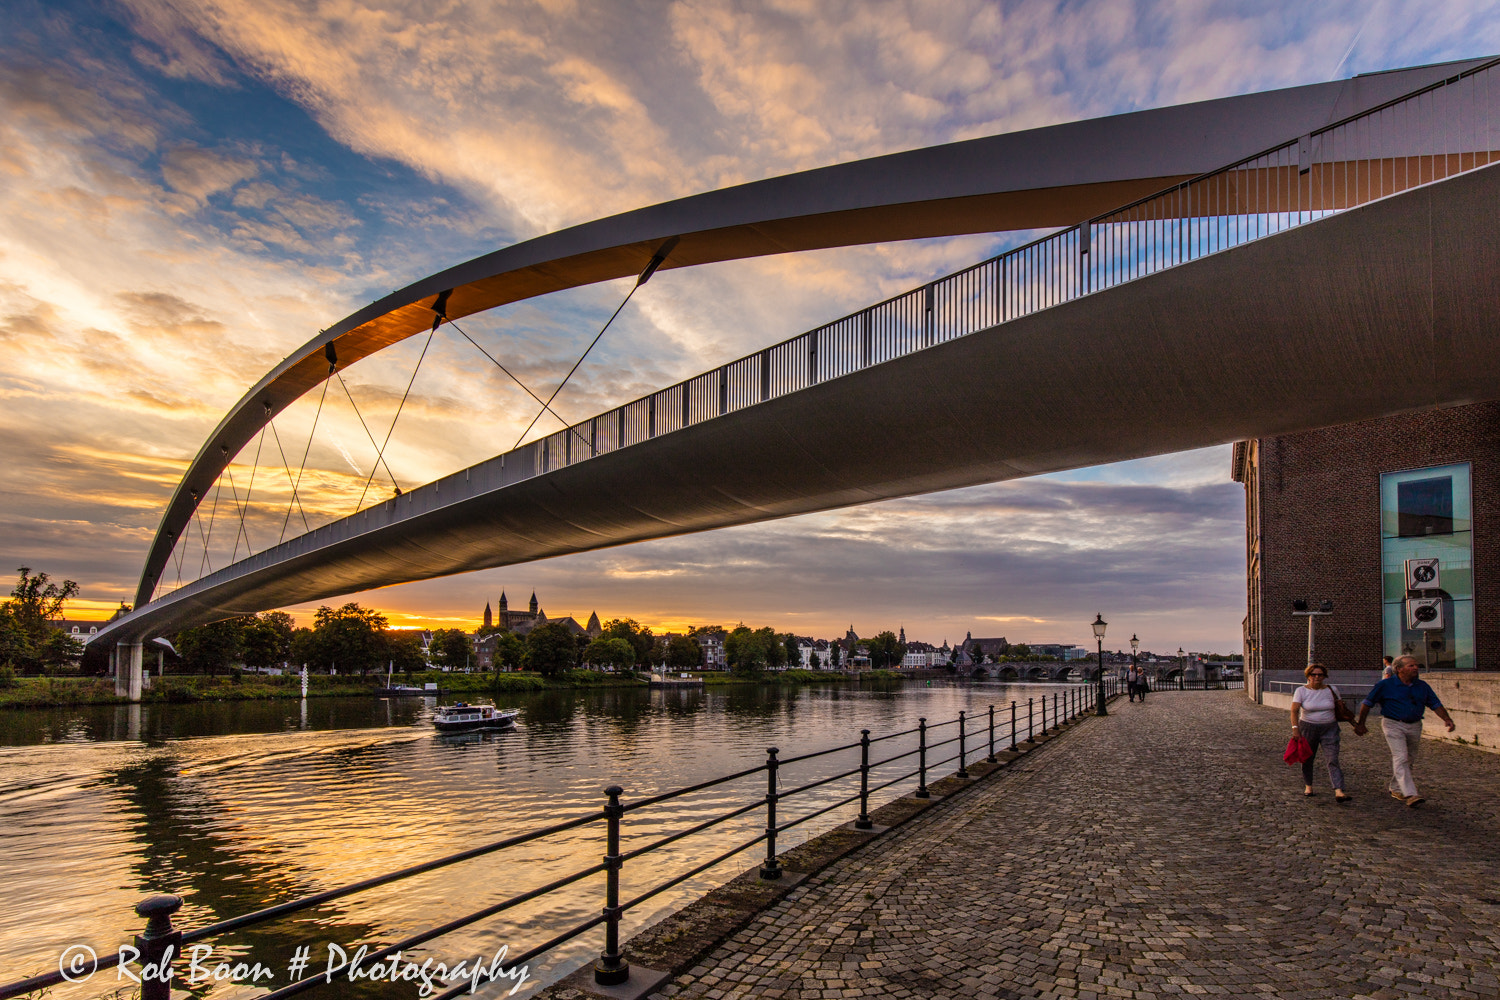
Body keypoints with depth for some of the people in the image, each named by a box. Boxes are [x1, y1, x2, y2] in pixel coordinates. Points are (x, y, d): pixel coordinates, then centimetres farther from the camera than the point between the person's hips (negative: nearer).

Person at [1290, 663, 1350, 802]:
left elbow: (1340, 710, 14)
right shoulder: (1301, 691, -5)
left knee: (1332, 760, -12)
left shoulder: (1332, 690, 2)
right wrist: (1295, 728, -24)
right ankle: (1308, 786, 30)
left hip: (1329, 729, 1)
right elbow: (1294, 710, -14)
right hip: (1308, 728, 0)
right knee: (1307, 759, 10)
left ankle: (1339, 792, -20)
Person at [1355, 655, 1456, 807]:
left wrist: (1447, 719, -6)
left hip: (1415, 726, 6)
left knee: (1409, 760, 14)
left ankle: (1396, 789, 31)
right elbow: (1367, 703, -2)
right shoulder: (1386, 685, -7)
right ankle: (1410, 794, -22)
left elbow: (1435, 704, 12)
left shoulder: (1422, 686, 7)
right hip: (1393, 725, -6)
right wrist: (1360, 724, 0)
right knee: (1400, 758, -16)